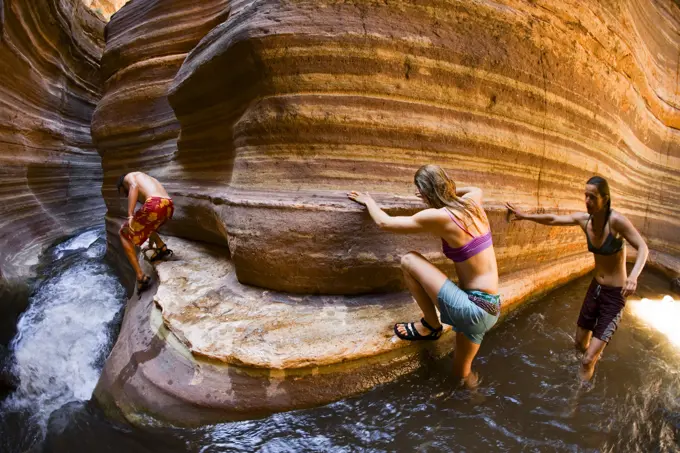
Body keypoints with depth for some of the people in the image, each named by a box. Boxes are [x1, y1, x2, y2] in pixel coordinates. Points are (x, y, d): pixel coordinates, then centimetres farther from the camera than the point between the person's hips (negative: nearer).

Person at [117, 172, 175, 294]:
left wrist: (130, 215, -14)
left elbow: (134, 186, -8)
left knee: (124, 234, 15)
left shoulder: (128, 177, 20)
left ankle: (141, 277, 8)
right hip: (169, 205, 7)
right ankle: (162, 248, 17)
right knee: (146, 226, 39)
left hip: (155, 204, -7)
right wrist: (151, 247, 52)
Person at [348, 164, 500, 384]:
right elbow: (476, 189, 32)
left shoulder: (440, 216, -18)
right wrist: (444, 191, 35)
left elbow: (384, 222, -9)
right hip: (488, 310, 9)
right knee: (462, 374, 27)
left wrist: (368, 200, 10)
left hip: (473, 309, -9)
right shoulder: (471, 203, 3)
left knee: (409, 260, -3)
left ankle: (430, 326, 10)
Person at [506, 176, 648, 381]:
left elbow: (643, 248, -22)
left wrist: (633, 276, -38)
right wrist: (525, 215, 9)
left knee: (587, 360, -8)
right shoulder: (583, 219, -5)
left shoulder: (617, 220, -23)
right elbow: (553, 220, 7)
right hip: (595, 288, 6)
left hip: (615, 294, -6)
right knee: (580, 344, 23)